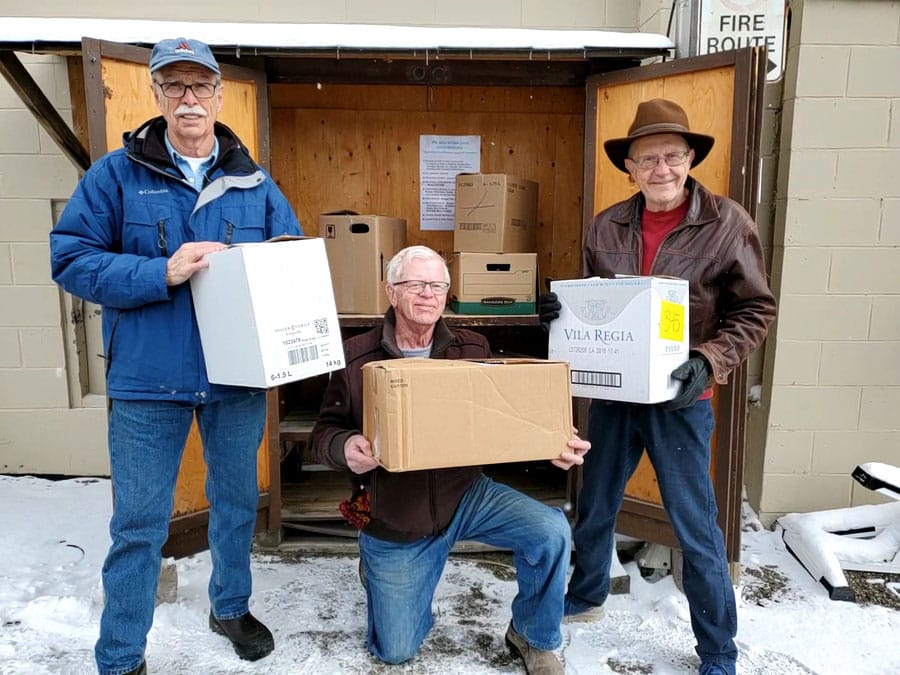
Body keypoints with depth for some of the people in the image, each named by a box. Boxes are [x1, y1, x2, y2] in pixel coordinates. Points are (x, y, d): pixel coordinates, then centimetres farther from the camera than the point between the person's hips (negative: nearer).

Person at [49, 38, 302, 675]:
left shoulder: (255, 183, 5)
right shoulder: (117, 174, -2)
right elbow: (70, 259, -7)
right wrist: (163, 273, -21)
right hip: (148, 380, -2)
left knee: (237, 502, 18)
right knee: (139, 524, 8)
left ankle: (231, 606, 43)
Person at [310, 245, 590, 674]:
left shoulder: (472, 350, -4)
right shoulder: (356, 358, -10)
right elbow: (324, 432, -5)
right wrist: (345, 448, -29)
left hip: (466, 495, 1)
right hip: (393, 523, -1)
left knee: (551, 531, -24)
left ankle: (533, 637, 6)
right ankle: (377, 566, 42)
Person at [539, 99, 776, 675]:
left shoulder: (728, 223, -9)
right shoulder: (607, 227, 1)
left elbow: (756, 310, -5)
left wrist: (708, 361, -20)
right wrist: (561, 310, -10)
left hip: (680, 398, -3)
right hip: (612, 391, 4)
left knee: (695, 526, 6)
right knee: (595, 506, 18)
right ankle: (586, 597, 44)